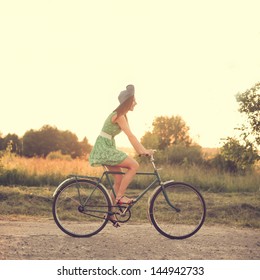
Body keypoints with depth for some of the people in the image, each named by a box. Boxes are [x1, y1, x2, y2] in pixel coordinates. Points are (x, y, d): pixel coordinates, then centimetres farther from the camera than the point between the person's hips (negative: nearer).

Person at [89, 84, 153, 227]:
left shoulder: (121, 115, 13)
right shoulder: (119, 116, -16)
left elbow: (130, 136, 14)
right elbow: (130, 135, -23)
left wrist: (141, 149, 8)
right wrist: (143, 150, -23)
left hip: (107, 148, 10)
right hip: (104, 148, -10)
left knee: (119, 180, 9)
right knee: (134, 165, -15)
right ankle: (119, 196, -8)